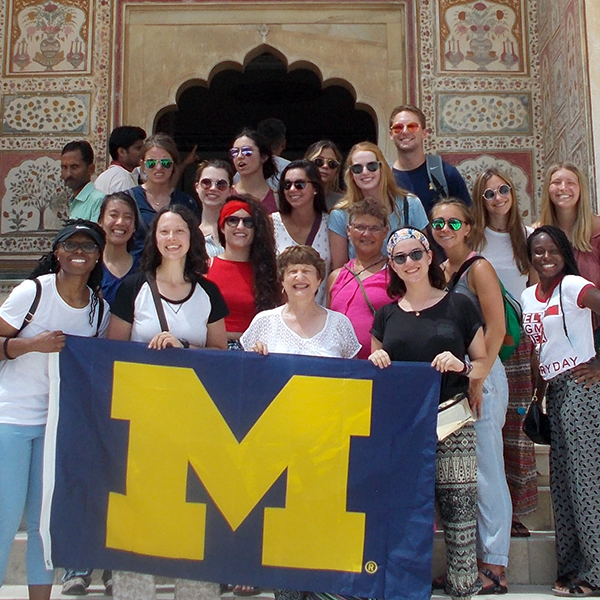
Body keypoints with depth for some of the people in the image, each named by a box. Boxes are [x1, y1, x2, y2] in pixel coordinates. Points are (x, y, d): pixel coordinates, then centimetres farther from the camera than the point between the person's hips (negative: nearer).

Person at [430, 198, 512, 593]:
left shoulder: (478, 268, -6)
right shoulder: (440, 270, 15)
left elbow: (496, 328, -13)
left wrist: (477, 379, -17)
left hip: (481, 376, -7)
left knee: (485, 471, -3)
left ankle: (495, 567, 7)